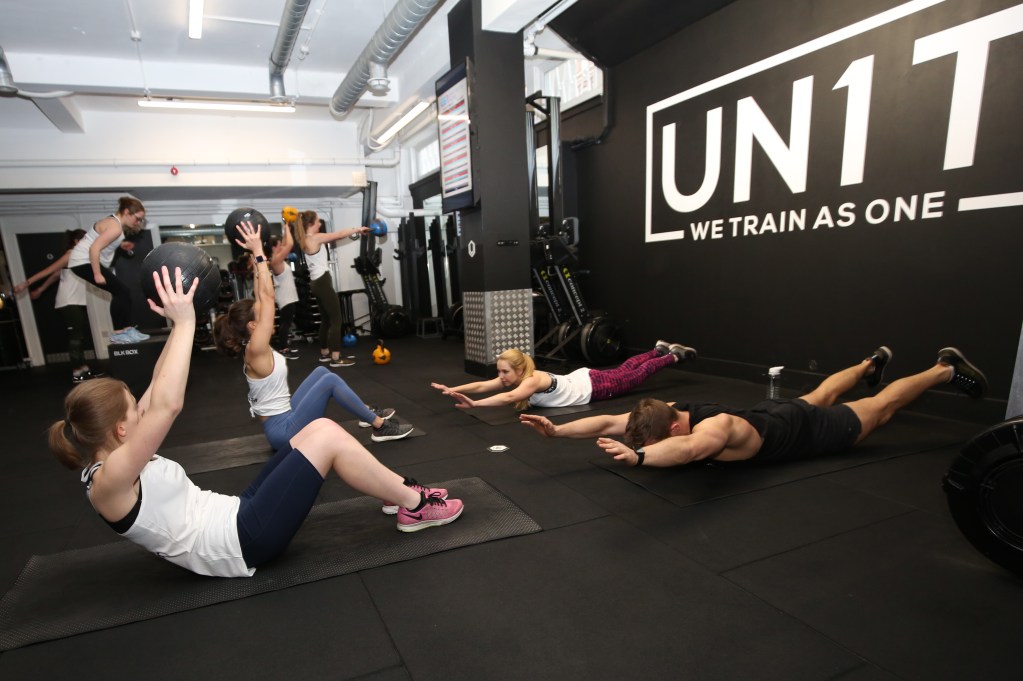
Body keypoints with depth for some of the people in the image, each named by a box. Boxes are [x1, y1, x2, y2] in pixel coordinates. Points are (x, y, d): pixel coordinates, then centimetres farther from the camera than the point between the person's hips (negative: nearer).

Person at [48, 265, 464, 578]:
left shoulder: (111, 458, 12)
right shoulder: (108, 481, -17)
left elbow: (155, 393, 14)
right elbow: (167, 405, -32)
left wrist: (178, 325, 4)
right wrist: (184, 322, -29)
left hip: (237, 516, 10)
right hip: (242, 540, -10)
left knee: (318, 429, 3)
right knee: (327, 435, -15)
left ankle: (400, 491, 11)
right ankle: (414, 506, -3)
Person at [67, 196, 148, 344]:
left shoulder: (113, 221, 11)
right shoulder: (115, 227, -20)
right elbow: (94, 248, -27)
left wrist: (120, 245, 8)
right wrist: (97, 274, -25)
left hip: (85, 261, 10)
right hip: (84, 262, -10)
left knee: (121, 292, 9)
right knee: (122, 291, -13)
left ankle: (124, 329, 12)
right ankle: (119, 332, -11)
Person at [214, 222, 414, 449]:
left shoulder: (255, 346, 6)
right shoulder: (255, 350, -20)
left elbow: (261, 299, 8)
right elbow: (267, 296, -25)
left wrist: (257, 257, 8)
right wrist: (258, 252, -24)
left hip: (285, 418, 10)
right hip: (282, 430, -10)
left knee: (321, 371, 13)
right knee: (330, 380, -17)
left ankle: (368, 412, 20)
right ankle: (381, 426, -9)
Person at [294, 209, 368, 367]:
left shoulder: (308, 239, 14)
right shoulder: (315, 238, -13)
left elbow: (334, 238, 17)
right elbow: (339, 234, -7)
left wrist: (354, 231, 14)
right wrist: (358, 229, 5)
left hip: (317, 282, 10)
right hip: (322, 282, -10)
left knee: (326, 319, 17)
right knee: (336, 320, -8)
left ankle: (324, 353, 26)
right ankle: (335, 358, -10)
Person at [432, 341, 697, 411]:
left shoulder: (532, 380, -38)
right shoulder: (511, 377, -17)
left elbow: (509, 398, -55)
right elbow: (481, 385, -21)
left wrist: (474, 404, -63)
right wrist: (453, 389, -33)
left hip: (593, 386, -6)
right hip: (581, 379, 6)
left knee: (637, 374, 15)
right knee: (624, 369, 27)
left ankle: (674, 355, 36)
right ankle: (661, 349, 48)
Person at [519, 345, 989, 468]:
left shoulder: (718, 427, -48)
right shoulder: (665, 413, -27)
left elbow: (693, 448, -72)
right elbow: (609, 422, -29)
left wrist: (638, 457, -85)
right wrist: (557, 431, -39)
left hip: (808, 430, -6)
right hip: (774, 414, 6)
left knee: (880, 409, 18)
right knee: (822, 394, 35)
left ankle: (946, 368, 42)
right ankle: (872, 362, 63)